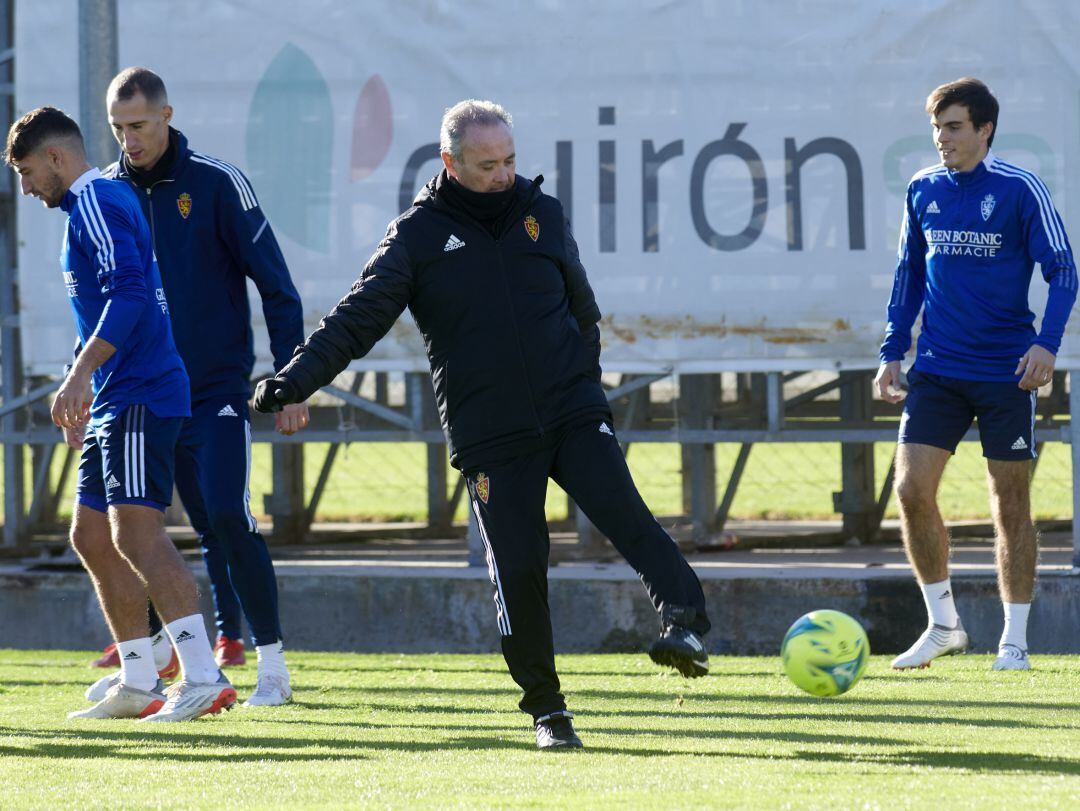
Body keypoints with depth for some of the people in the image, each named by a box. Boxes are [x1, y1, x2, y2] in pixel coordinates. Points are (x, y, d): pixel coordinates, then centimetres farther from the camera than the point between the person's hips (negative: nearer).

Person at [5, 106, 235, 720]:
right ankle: (139, 686, 14)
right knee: (93, 537, 12)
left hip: (140, 398, -11)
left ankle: (205, 678, -24)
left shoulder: (95, 202, -9)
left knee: (136, 533, -18)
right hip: (116, 403, 11)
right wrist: (87, 392, 32)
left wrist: (81, 372, -29)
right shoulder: (98, 202, 22)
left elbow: (128, 291, -24)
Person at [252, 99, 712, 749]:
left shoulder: (543, 214, 8)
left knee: (624, 513, -22)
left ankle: (684, 618, -30)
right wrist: (295, 378, -16)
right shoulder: (418, 236, 0)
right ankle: (546, 707, 6)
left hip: (572, 414, 2)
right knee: (518, 569, -5)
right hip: (490, 437, -2)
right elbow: (358, 318, -4)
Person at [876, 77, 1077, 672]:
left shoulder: (1019, 190, -7)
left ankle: (1014, 642, 11)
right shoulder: (923, 191, 6)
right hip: (937, 371, 4)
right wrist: (892, 351, 10)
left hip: (1006, 375, -4)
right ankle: (943, 624, 8)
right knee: (912, 489, -7)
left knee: (1010, 502, 2)